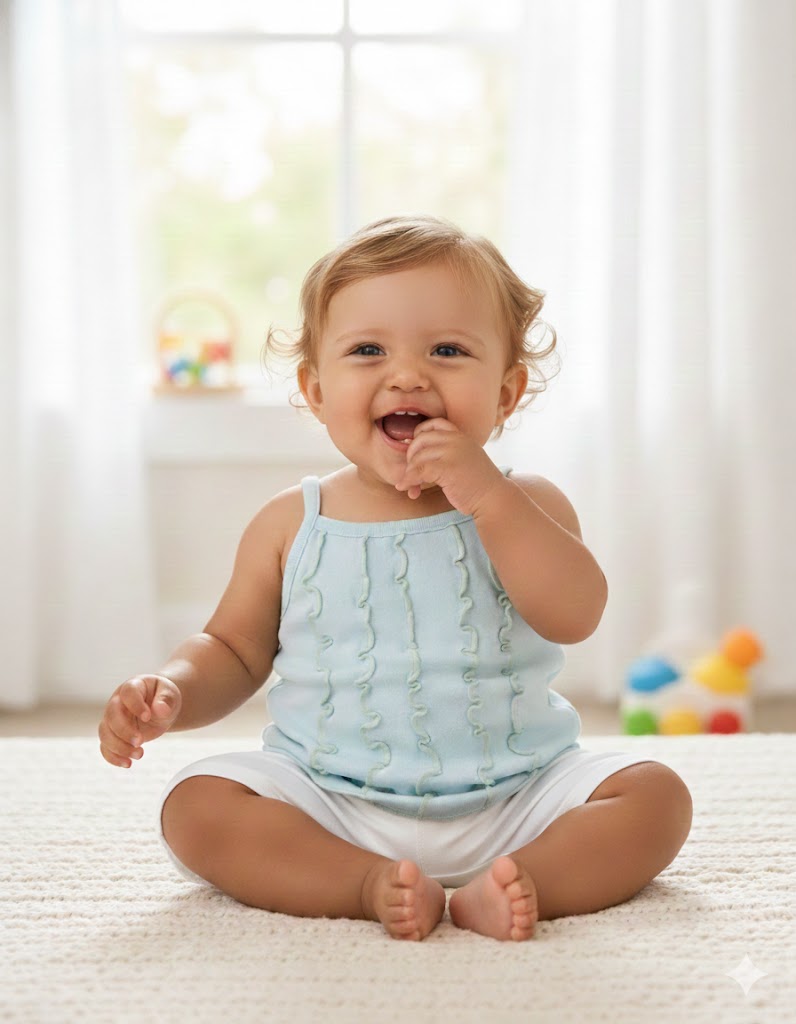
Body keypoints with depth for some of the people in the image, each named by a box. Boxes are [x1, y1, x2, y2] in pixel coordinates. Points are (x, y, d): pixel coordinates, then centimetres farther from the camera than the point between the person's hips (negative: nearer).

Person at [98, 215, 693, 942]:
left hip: (512, 800, 0)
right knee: (195, 805, -19)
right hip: (331, 810, 1)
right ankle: (370, 886, -28)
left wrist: (485, 494, -23)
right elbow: (235, 651, 10)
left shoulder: (524, 505, 0)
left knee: (656, 795, -18)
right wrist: (172, 693, -12)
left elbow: (575, 616, -17)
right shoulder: (290, 526, 3)